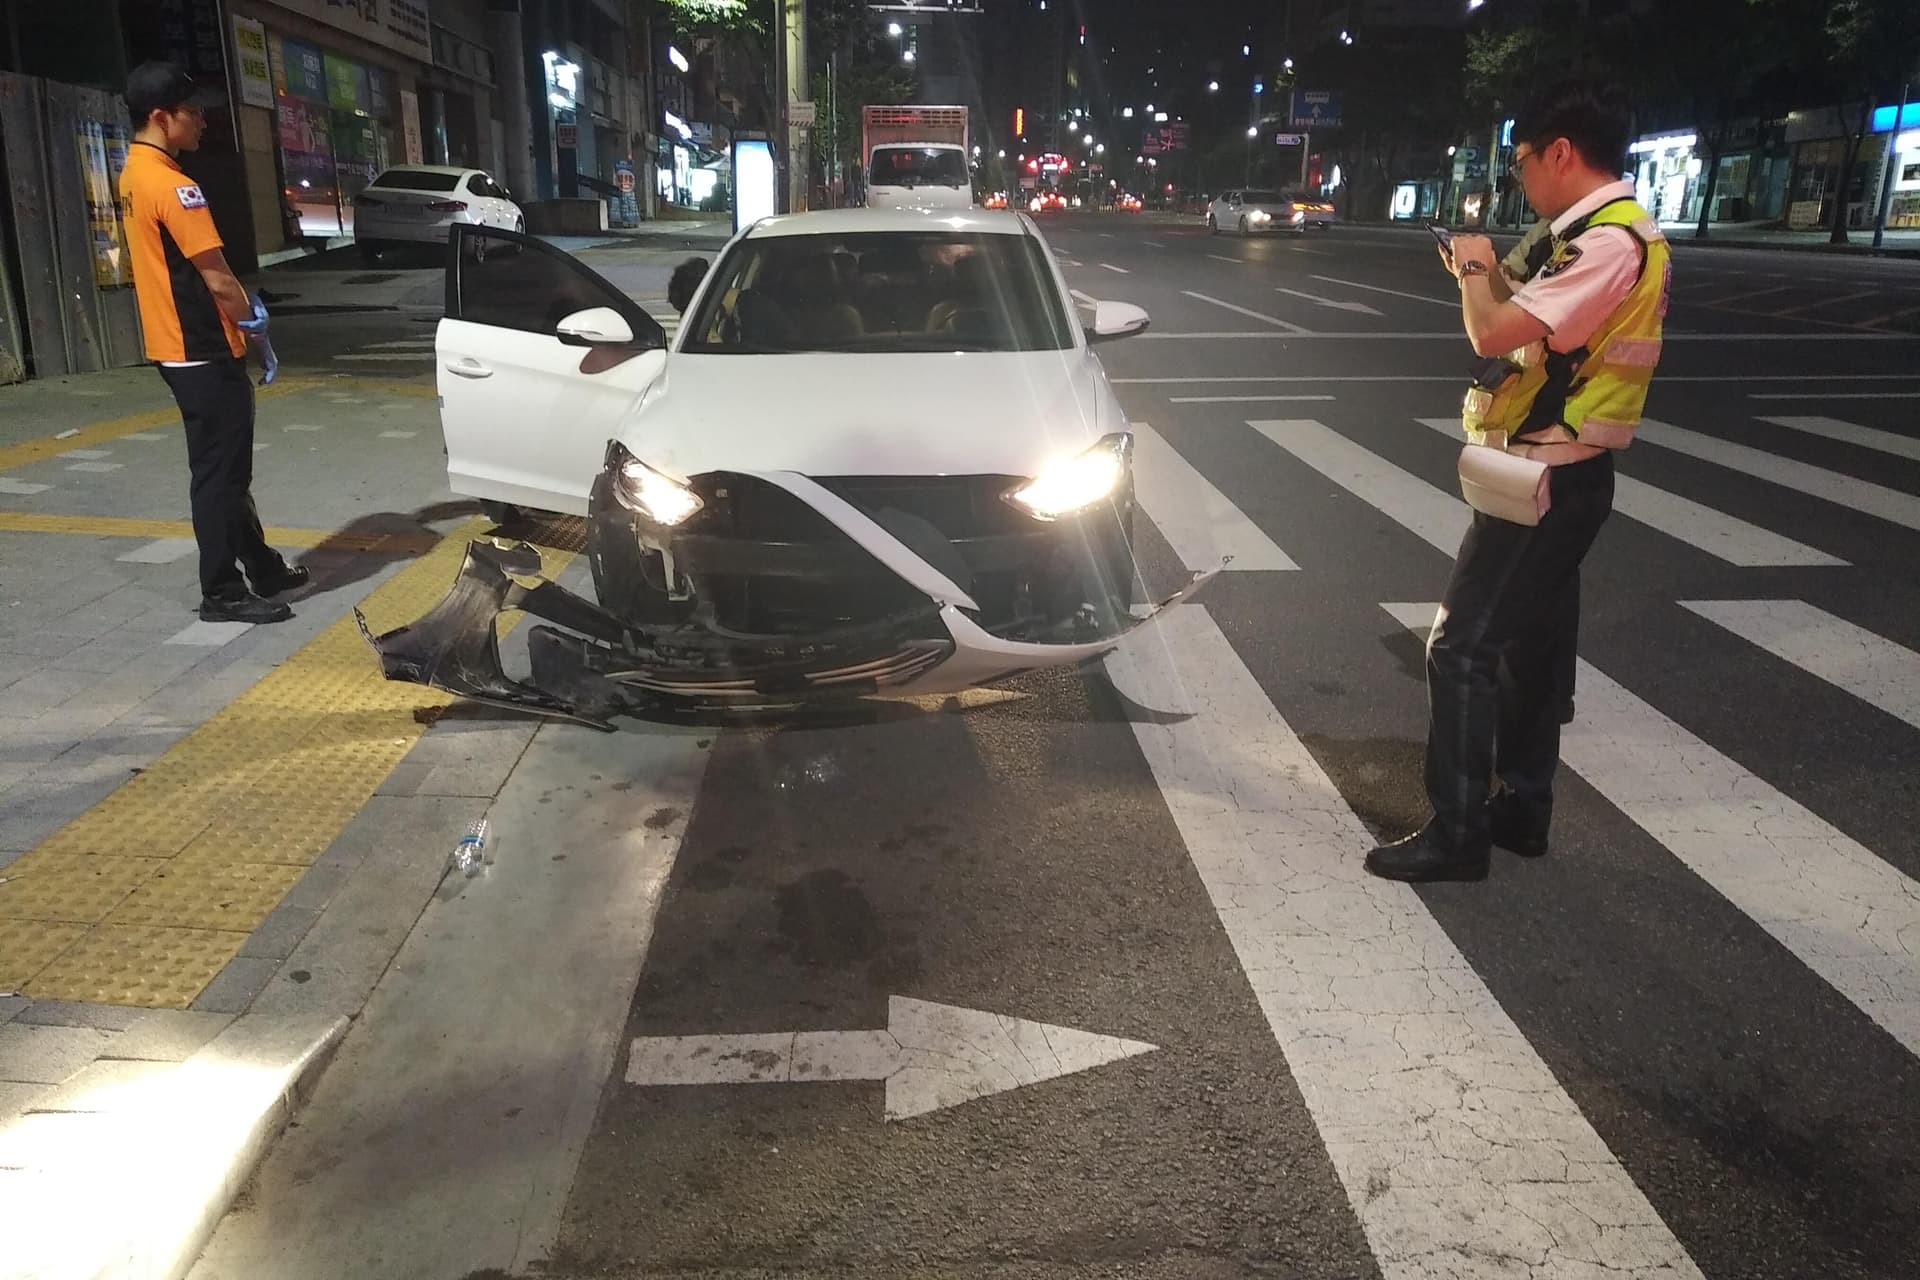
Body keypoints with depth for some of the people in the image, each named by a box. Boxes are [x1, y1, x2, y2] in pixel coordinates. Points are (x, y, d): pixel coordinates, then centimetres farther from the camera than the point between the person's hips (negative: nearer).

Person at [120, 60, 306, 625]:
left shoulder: (134, 176, 13)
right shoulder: (172, 185, -19)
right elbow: (217, 278, -21)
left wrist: (234, 308, 7)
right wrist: (249, 317, -3)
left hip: (177, 347, 10)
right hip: (203, 352, -10)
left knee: (227, 467, 17)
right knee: (219, 472, -3)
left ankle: (262, 568, 28)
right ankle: (223, 593, 5)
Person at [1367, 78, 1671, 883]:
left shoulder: (1609, 242, -20)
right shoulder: (1609, 237, 13)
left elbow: (1495, 333, -27)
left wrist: (1475, 271, -9)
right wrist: (1489, 277, 9)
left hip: (1545, 481, -11)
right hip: (1564, 476, 11)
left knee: (1462, 647, -7)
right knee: (1533, 644, 16)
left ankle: (1457, 833, 0)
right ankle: (1522, 809, 27)